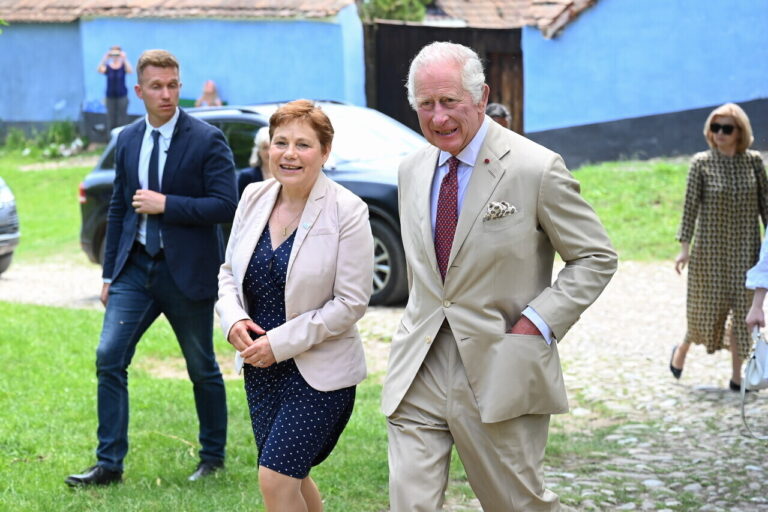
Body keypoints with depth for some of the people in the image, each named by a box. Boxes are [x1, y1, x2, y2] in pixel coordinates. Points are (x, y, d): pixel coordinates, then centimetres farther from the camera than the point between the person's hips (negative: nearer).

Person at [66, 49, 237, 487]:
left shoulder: (207, 140, -9)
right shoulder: (128, 140, 7)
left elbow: (226, 205, -15)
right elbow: (119, 208, 13)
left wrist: (166, 204, -20)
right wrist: (109, 273, 12)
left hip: (187, 271, -4)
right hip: (136, 267, 4)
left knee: (203, 369, 9)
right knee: (109, 358, -5)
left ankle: (213, 458, 27)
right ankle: (109, 464, 2)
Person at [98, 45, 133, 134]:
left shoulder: (123, 66, -1)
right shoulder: (107, 67, 1)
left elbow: (130, 70, -21)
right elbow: (100, 70, -19)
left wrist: (124, 59, -31)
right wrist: (105, 58, -30)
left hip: (122, 95, -1)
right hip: (110, 96, 1)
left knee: (122, 116, 0)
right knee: (111, 117, 2)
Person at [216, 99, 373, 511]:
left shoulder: (347, 212, -15)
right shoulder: (254, 198, 2)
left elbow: (351, 303, -16)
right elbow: (229, 271, 13)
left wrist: (281, 342, -18)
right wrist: (234, 320, -7)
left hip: (319, 373, -6)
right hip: (261, 368, 6)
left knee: (276, 479, -11)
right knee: (291, 479, 16)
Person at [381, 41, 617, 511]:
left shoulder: (537, 169, -10)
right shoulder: (412, 169, 10)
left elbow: (597, 258, -4)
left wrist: (536, 324, -13)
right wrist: (423, 319, 12)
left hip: (498, 371, -4)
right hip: (418, 375, 5)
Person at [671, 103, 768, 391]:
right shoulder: (701, 163, -6)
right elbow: (690, 205, -6)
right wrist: (684, 246, -10)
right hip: (711, 248, -2)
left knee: (743, 308, 3)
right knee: (709, 306, 4)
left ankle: (737, 375, 10)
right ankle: (683, 349, 32)